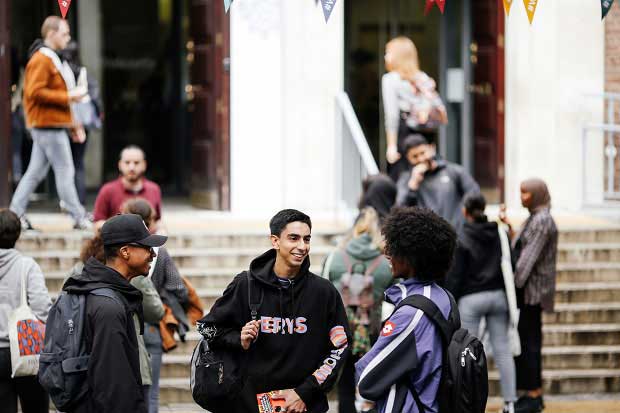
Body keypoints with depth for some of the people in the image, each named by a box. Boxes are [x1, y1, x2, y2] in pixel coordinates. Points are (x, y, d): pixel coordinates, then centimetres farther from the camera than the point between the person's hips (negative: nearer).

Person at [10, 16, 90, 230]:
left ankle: (16, 212, 12)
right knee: (65, 171, -6)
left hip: (50, 125, 10)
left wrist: (73, 125, 21)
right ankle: (79, 218, -2)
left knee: (36, 172, 10)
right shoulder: (41, 60, -13)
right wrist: (68, 96, -19)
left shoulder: (51, 58, 20)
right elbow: (35, 92, -22)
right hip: (48, 125, -10)